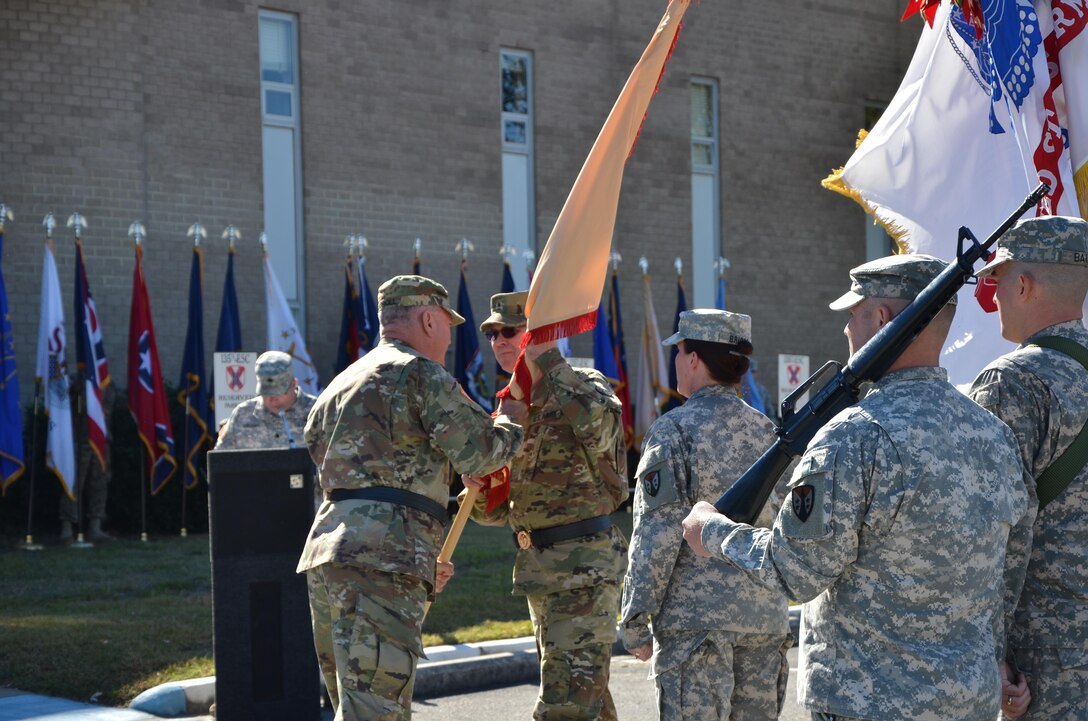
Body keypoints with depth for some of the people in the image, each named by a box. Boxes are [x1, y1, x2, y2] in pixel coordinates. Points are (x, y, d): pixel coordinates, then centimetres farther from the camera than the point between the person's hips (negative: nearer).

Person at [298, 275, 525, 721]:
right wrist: (510, 422, 19)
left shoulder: (344, 383, 26)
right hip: (378, 563, -9)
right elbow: (478, 452, -4)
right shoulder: (421, 374, -1)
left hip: (327, 554, 9)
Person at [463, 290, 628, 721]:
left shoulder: (583, 387, -7)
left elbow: (599, 429, -32)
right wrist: (479, 487, -8)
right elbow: (497, 512, 15)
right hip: (538, 569, 9)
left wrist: (548, 361, -27)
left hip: (586, 564, -9)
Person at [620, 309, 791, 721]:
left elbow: (656, 536, -12)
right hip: (766, 617, 6)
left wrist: (634, 621, -7)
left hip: (695, 617, -6)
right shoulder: (766, 431, 11)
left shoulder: (675, 430, -8)